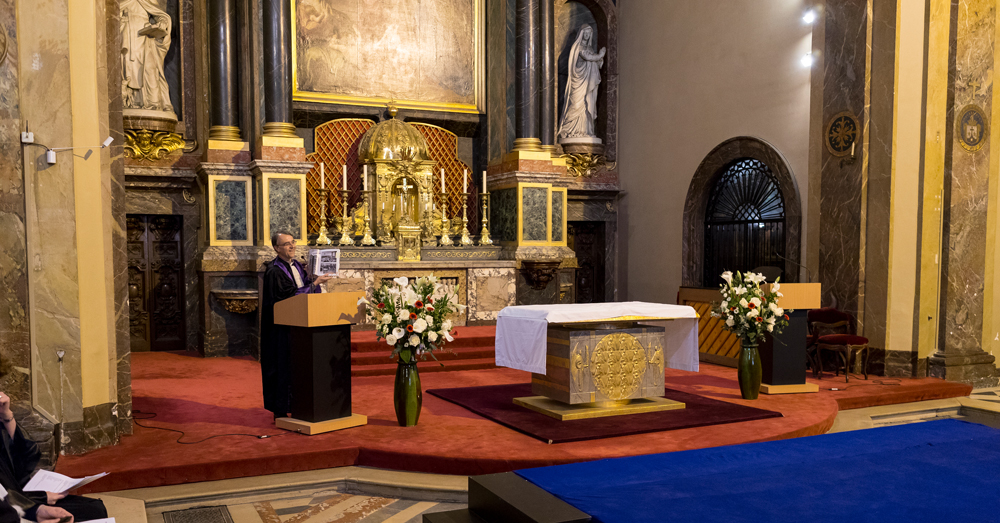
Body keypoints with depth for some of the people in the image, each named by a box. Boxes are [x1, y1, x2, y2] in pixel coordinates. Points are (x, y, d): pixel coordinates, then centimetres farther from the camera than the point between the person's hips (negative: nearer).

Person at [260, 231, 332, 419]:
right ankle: (281, 410, 5)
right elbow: (290, 295, -20)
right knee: (283, 363, -4)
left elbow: (304, 289, 16)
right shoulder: (274, 271, -14)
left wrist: (315, 280, -2)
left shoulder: (297, 265, 12)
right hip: (282, 326, -8)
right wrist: (314, 284, -19)